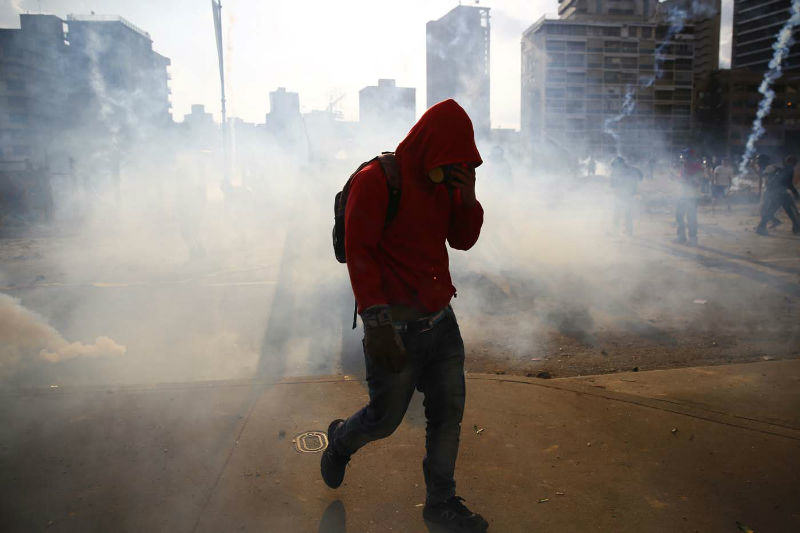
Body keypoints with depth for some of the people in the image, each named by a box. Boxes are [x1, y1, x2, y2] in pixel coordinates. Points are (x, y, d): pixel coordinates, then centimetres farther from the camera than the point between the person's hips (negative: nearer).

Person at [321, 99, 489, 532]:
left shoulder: (444, 182, 9)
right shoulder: (376, 180, -14)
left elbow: (463, 240, 13)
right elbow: (358, 252, -18)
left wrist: (468, 198, -5)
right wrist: (376, 322, -24)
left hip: (441, 321, 7)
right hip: (396, 328, -7)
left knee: (448, 414, 11)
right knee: (385, 419, 8)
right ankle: (340, 441, 43)